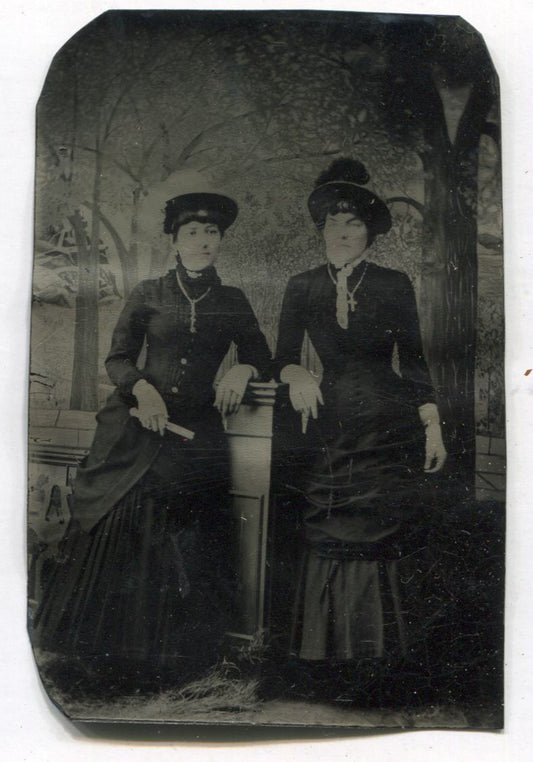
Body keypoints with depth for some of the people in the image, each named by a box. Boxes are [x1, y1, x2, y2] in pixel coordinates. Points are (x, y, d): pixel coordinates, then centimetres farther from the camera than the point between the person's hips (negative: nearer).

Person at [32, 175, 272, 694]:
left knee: (186, 548, 1)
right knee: (120, 534, 1)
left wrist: (243, 370, -11)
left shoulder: (232, 302, 10)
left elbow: (261, 357, 11)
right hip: (137, 427, 0)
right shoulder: (148, 295, 6)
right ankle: (111, 656, 24)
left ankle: (172, 661, 22)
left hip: (197, 433, 1)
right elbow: (117, 359, 3)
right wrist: (142, 387, -17)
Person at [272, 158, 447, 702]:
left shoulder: (393, 285, 4)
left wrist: (432, 424, 0)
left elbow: (412, 358, 5)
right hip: (332, 426, 1)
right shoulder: (302, 288, 7)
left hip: (390, 424, -1)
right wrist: (296, 376, -16)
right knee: (328, 539, 0)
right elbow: (283, 357, 7)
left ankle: (370, 655, 19)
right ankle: (331, 657, 16)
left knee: (373, 539, 2)